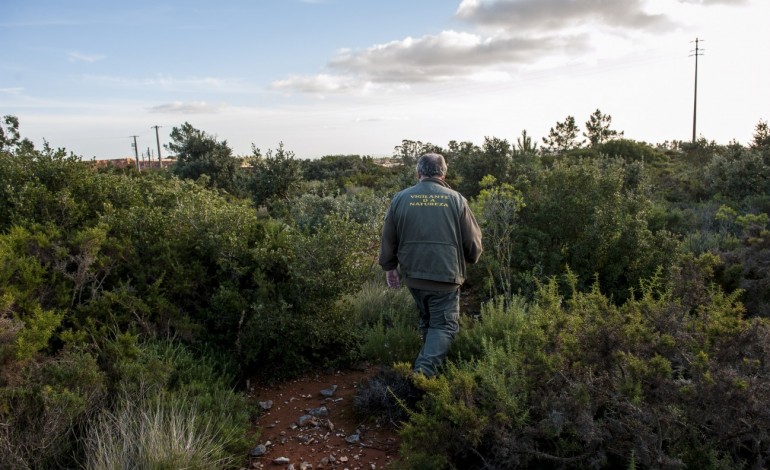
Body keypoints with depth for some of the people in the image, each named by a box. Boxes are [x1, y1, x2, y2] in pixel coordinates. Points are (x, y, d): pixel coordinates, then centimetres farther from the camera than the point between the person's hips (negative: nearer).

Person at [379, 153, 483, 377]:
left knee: (426, 320, 24)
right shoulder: (456, 199, -4)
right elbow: (473, 241, 2)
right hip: (445, 275, -3)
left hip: (413, 274, 4)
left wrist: (389, 267, 21)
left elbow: (388, 239, 7)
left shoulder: (400, 198, 2)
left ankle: (429, 363, 33)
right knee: (444, 325, 4)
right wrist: (471, 258, 23)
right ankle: (424, 370, -13)